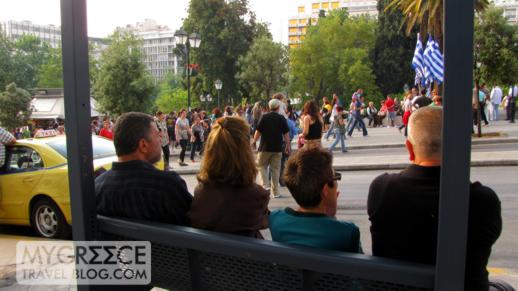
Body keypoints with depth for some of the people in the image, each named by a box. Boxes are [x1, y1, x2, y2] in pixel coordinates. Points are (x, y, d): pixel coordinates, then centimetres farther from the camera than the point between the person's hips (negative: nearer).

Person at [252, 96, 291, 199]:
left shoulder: (264, 117, -4)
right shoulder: (282, 118, -1)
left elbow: (258, 131, -3)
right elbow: (286, 134, -1)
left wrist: (254, 141, 11)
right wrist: (288, 146, 8)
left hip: (265, 147, -1)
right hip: (277, 148, 1)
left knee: (262, 166, 15)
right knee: (275, 169, 8)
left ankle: (265, 185, -3)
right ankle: (275, 192, 11)